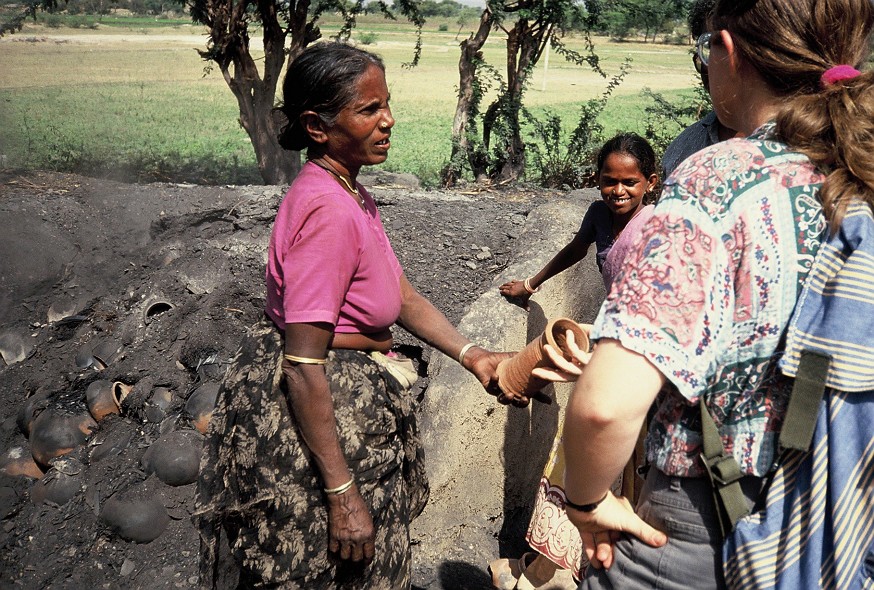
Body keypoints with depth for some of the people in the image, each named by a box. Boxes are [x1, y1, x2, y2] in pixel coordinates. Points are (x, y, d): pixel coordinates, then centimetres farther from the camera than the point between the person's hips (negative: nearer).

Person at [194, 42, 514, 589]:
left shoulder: (351, 193, 6)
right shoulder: (329, 210, -26)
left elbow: (401, 293, 8)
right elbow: (302, 364, -27)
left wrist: (471, 354, -4)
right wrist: (342, 495, -24)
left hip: (355, 397, 10)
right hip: (315, 416, -10)